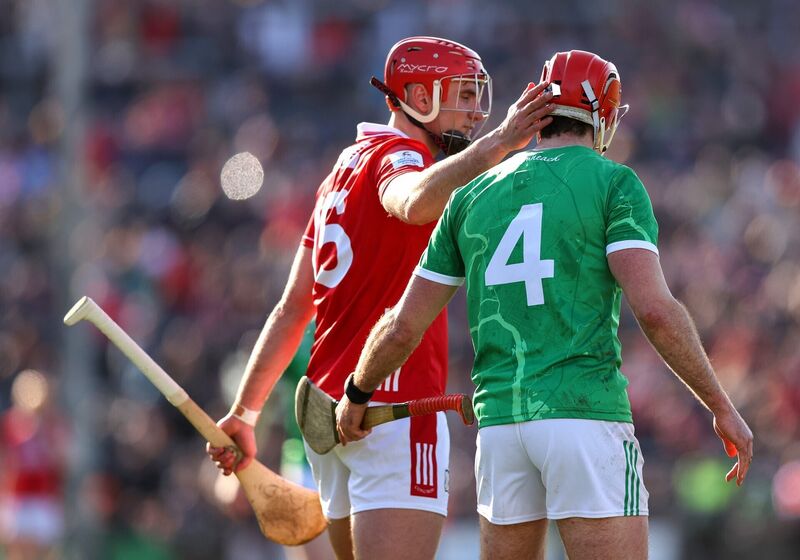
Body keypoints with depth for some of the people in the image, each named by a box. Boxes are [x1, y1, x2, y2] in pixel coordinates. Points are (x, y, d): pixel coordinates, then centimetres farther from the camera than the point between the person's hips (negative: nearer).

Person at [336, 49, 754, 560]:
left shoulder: (473, 197, 14)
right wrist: (722, 407, -6)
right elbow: (654, 309, -13)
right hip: (586, 413, -5)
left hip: (500, 420, 5)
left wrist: (356, 397, 31)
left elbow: (404, 326, 13)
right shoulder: (613, 183, -1)